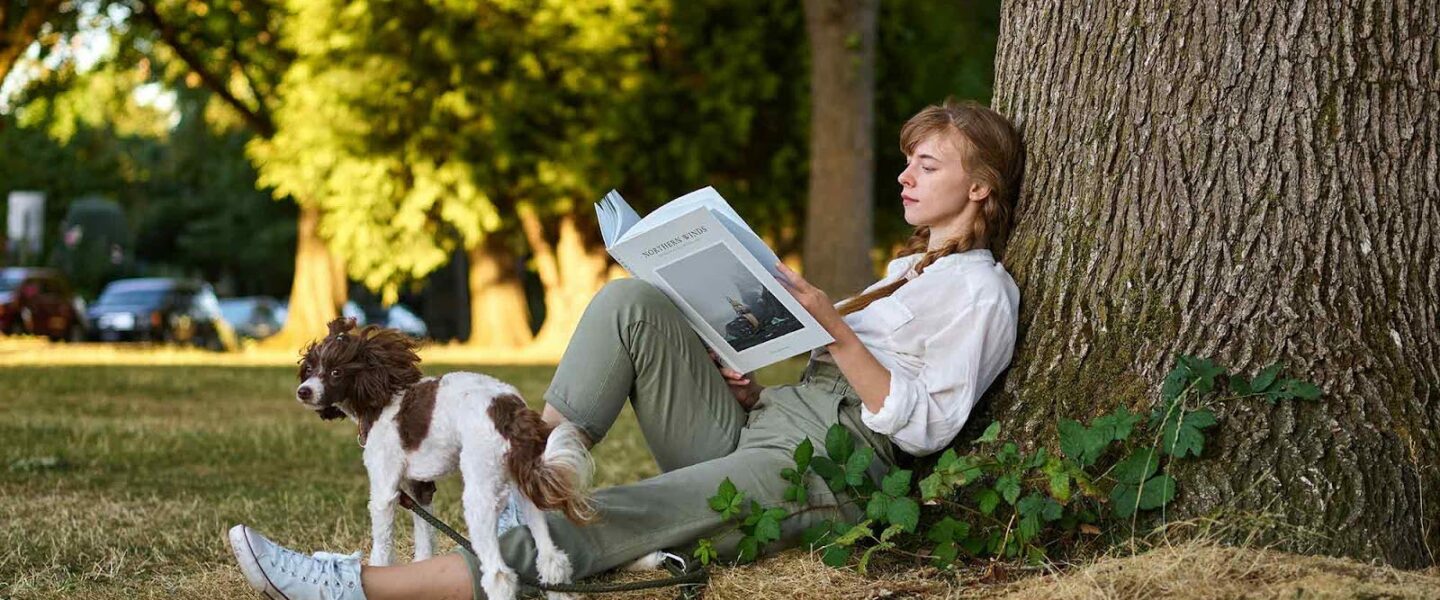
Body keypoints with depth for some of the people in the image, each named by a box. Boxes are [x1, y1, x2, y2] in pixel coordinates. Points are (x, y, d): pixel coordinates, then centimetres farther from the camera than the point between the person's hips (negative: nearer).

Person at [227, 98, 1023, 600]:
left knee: (600, 526, -26)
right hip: (753, 422, 9)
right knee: (631, 304, -12)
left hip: (823, 469, -9)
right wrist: (748, 384, 10)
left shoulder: (979, 291, 0)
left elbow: (920, 426, -11)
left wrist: (829, 322, -17)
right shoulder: (907, 270, 30)